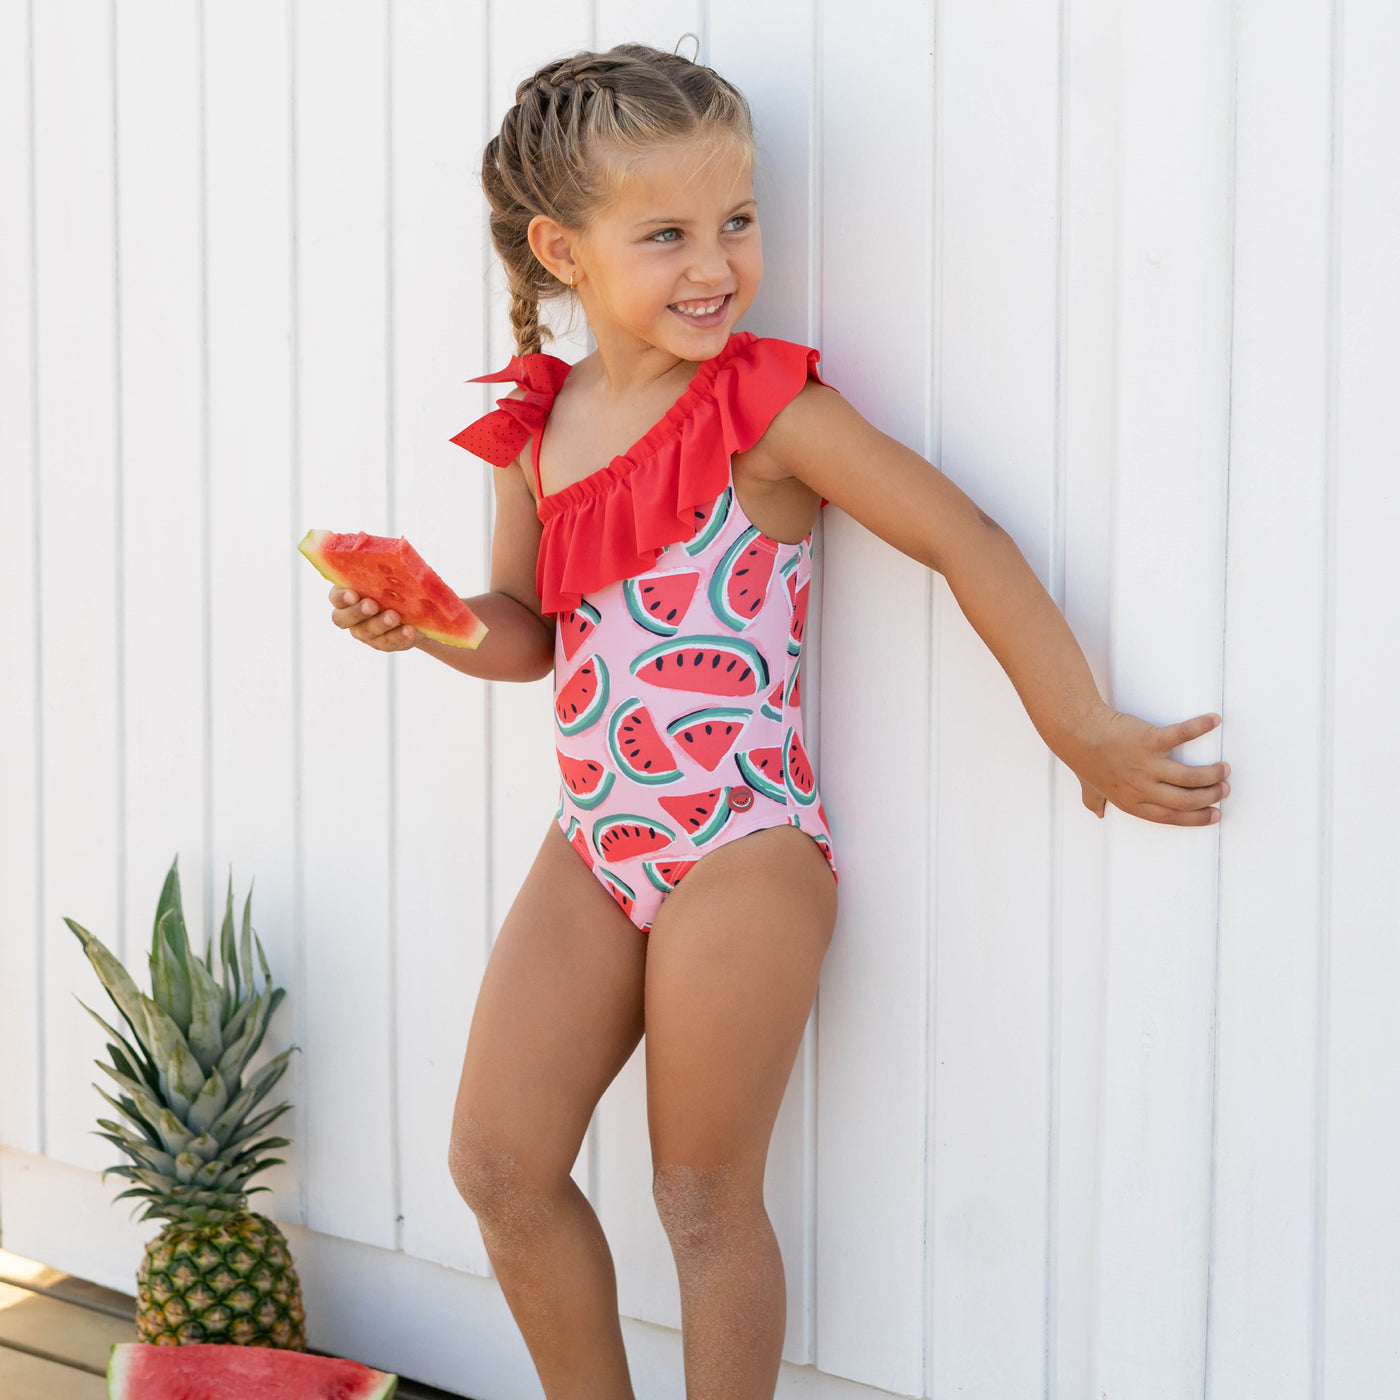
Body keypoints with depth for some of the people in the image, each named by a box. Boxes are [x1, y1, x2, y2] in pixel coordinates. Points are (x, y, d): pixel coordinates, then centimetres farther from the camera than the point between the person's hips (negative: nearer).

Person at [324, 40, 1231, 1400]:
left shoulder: (768, 409, -12)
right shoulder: (536, 427, 5)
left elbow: (968, 543, -12)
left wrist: (1087, 734, -12)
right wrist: (425, 621, -5)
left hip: (743, 851, -6)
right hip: (592, 843, 6)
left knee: (704, 1197, 2)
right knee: (498, 1163, 6)